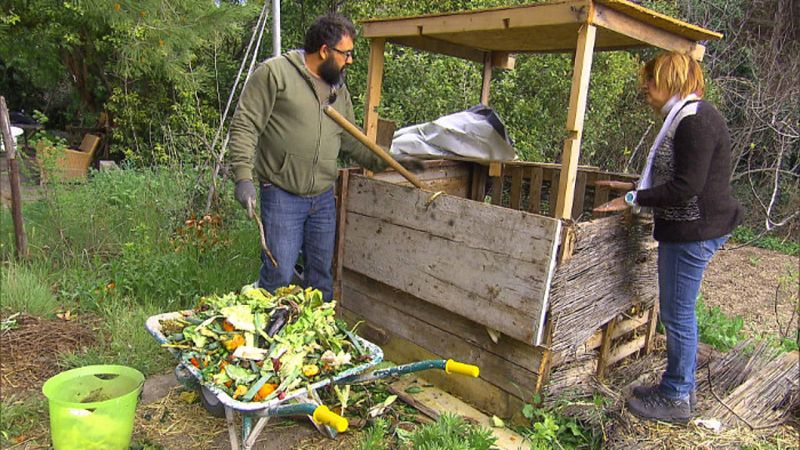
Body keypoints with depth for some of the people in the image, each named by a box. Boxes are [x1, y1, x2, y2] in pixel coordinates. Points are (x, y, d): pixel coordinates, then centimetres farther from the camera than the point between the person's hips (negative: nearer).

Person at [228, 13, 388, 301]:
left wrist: (386, 163, 11)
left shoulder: (339, 88, 13)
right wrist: (243, 176, -18)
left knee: (321, 274, 14)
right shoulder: (275, 72, -8)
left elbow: (350, 140, 19)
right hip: (282, 195, -6)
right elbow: (245, 125, -10)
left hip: (324, 198, 6)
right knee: (279, 274, -2)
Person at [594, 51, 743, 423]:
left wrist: (634, 200, -16)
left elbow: (687, 187, -22)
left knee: (677, 313, 0)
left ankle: (676, 399, 16)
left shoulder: (695, 120, -18)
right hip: (688, 229, 10)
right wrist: (636, 187, 20)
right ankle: (680, 386, 33)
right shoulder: (688, 117, 15)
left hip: (694, 231, -10)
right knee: (678, 311, 18)